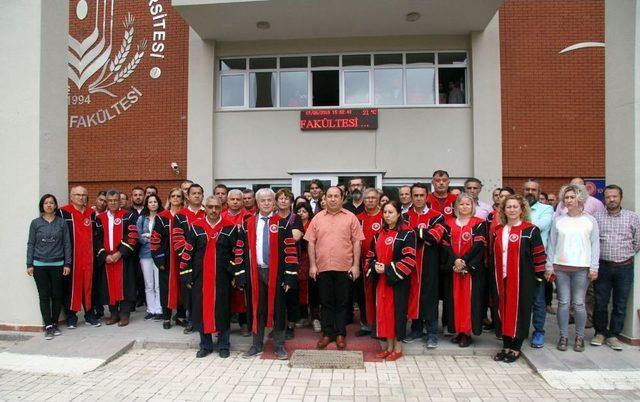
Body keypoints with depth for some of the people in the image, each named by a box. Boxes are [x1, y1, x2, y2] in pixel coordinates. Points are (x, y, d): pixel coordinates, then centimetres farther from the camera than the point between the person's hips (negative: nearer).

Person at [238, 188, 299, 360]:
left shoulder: (282, 223, -2)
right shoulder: (248, 224, 6)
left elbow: (290, 251, -5)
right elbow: (243, 250, 6)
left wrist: (289, 276, -10)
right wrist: (241, 275, 1)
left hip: (276, 272, -2)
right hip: (255, 273, 2)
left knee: (277, 309, 7)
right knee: (256, 309, 11)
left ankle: (279, 346, 21)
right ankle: (257, 345, 26)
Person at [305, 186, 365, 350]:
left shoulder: (351, 217, 2)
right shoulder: (317, 218, 6)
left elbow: (356, 242, 0)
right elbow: (311, 242, 5)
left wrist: (356, 265, -5)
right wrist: (312, 265, -1)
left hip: (344, 267, -1)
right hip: (322, 267, 2)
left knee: (341, 303, 8)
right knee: (326, 302, 10)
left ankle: (340, 334, 21)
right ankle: (327, 333, 23)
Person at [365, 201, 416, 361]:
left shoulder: (407, 234, -7)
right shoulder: (379, 235, 11)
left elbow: (409, 260, -14)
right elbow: (370, 256, 15)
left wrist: (388, 269, -18)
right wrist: (375, 267, -6)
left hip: (398, 280, -5)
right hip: (380, 280, 6)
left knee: (397, 311, 1)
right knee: (383, 310, 9)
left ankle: (398, 348, 16)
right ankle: (389, 347, 23)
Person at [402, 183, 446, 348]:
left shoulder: (436, 216, -2)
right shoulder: (405, 216, 7)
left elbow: (435, 235, -18)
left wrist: (415, 232, -12)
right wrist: (424, 236, -17)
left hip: (429, 264, -3)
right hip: (411, 262, 3)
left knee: (429, 296, 3)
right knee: (413, 294, 10)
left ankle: (432, 333, 15)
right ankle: (416, 329, 25)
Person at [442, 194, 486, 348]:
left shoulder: (479, 223, 2)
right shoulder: (449, 222, 9)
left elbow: (478, 245, -8)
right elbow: (445, 244, 1)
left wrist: (464, 261, -16)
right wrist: (455, 260, -13)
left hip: (472, 268, -2)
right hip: (453, 266, 3)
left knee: (469, 298, -2)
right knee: (455, 297, 5)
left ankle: (467, 332, 6)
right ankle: (458, 330, 14)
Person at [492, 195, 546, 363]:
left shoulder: (531, 230, -5)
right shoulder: (498, 231, 10)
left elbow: (539, 255, -4)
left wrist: (539, 276, -6)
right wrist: (495, 276, 14)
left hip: (523, 279, -5)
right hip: (502, 278, 5)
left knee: (520, 310, 3)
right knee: (504, 309, 9)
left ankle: (515, 347, 15)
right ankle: (506, 345, 21)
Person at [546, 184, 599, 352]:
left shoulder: (590, 220, 4)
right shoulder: (558, 220, 7)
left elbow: (595, 245, 3)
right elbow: (551, 244, 7)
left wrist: (594, 267, -3)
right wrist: (549, 266, 3)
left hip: (582, 268, -1)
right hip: (560, 267, 1)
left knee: (579, 303, 3)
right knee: (563, 302, 4)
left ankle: (580, 337, 17)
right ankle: (563, 337, 14)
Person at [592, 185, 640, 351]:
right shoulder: (596, 217, 0)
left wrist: (625, 254, 7)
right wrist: (600, 254, 2)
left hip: (624, 267, 1)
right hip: (602, 266, 0)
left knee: (620, 304, 8)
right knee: (600, 302, 6)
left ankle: (613, 335, 20)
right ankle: (600, 332, 22)